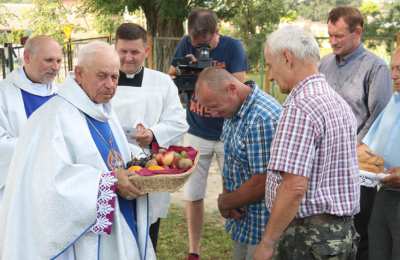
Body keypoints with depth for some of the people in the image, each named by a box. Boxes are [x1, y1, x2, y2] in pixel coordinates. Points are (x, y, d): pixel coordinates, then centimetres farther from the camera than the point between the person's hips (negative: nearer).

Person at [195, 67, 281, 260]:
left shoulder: (262, 119, -26)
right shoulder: (234, 110, 4)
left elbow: (261, 183, -25)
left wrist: (225, 202, -9)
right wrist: (227, 196, -4)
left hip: (262, 225, -8)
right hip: (243, 219, 8)